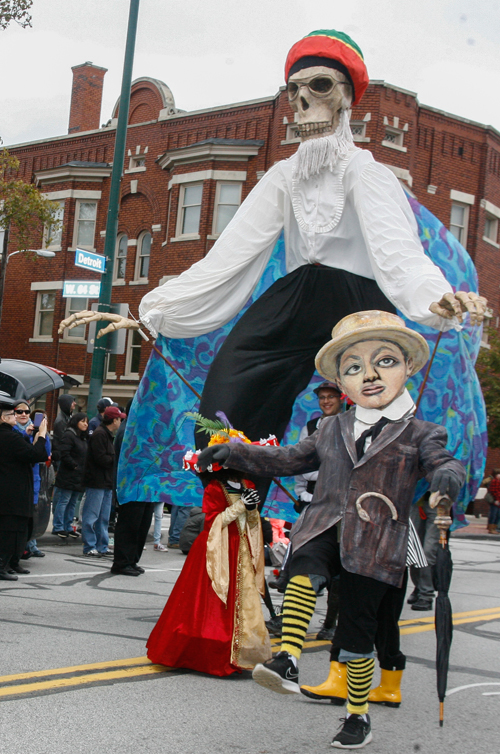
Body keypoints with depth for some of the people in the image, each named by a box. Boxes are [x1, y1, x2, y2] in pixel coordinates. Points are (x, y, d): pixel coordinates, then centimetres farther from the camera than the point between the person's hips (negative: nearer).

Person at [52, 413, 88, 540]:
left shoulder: (83, 438, 19)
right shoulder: (69, 435, -10)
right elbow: (64, 454, -18)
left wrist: (84, 470, 8)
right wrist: (75, 466, -14)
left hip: (79, 478, 9)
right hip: (68, 476, -9)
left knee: (73, 503, 11)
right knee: (64, 501, -5)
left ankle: (68, 527, 17)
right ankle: (58, 528, 0)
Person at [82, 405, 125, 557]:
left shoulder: (108, 434, 19)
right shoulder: (99, 434, -15)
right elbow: (100, 459, -21)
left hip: (106, 482, 11)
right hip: (97, 481, -11)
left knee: (104, 517, 14)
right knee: (91, 516, -4)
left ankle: (102, 546, 20)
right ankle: (89, 548, -1)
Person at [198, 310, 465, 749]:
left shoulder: (419, 433, 6)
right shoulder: (333, 430, 17)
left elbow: (442, 462, -10)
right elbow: (288, 459, 23)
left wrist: (447, 475, -35)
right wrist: (234, 453, 17)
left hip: (376, 545, -2)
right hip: (325, 529, 3)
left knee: (356, 630, 1)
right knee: (304, 565, -32)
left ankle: (358, 716, 20)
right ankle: (287, 660, -40)